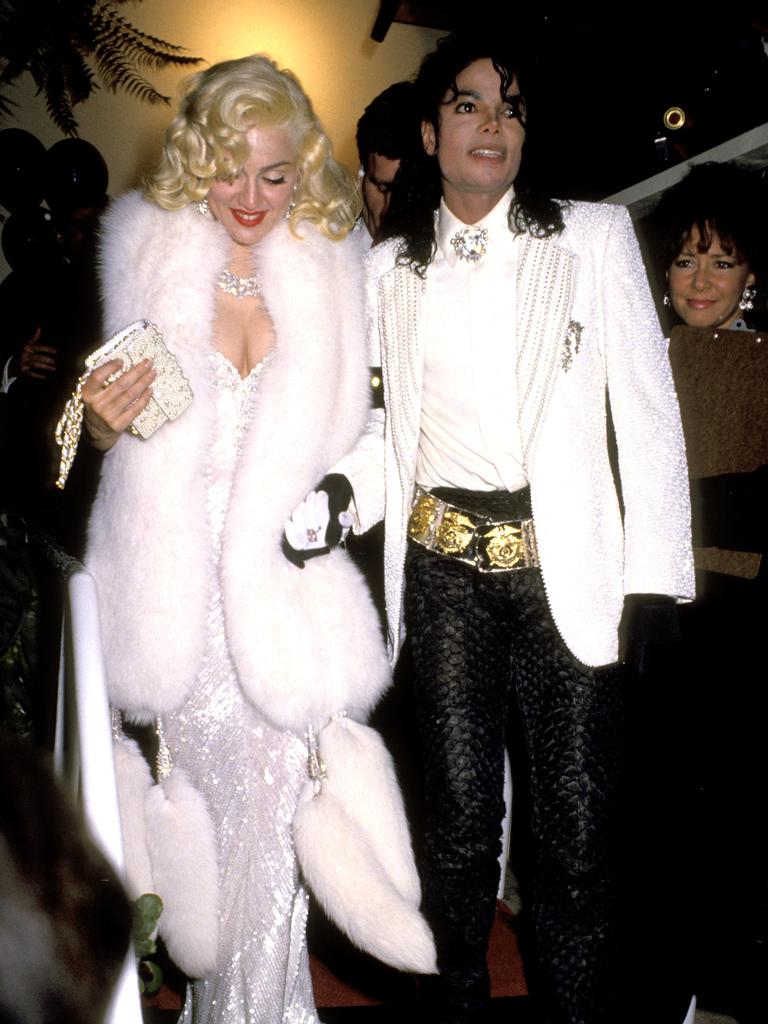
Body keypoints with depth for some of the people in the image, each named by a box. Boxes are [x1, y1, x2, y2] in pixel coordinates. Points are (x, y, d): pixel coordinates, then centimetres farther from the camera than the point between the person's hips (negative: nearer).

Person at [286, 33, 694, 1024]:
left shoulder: (595, 236, 5)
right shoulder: (389, 268, 12)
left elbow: (649, 415, 1)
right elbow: (394, 427, 14)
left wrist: (655, 578, -7)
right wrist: (342, 490, -7)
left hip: (567, 569, -1)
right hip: (446, 569, 2)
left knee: (578, 831, 3)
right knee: (460, 822, 9)